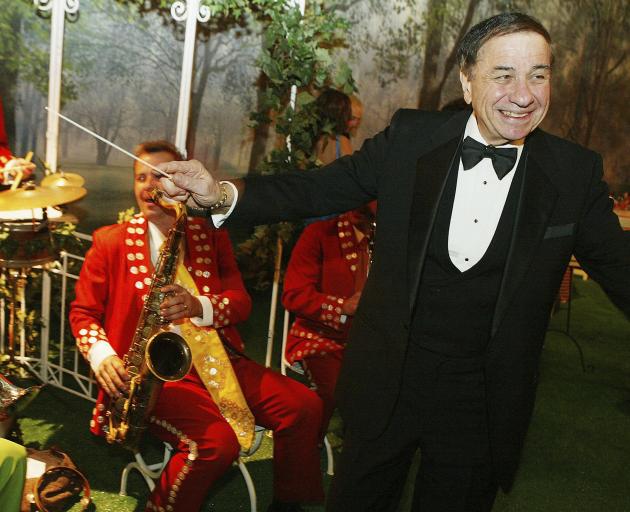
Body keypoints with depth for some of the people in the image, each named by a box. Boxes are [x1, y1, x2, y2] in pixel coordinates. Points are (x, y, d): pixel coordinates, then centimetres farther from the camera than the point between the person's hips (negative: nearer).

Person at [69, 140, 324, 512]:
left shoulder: (211, 235, 12)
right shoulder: (111, 242, 6)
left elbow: (241, 301, 6)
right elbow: (83, 311, 10)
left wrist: (199, 306, -16)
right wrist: (100, 354, -11)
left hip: (217, 358, 4)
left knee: (304, 406, -13)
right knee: (217, 441, -30)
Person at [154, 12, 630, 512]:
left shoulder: (576, 171, -7)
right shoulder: (411, 137, -8)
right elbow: (319, 189, -9)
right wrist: (222, 194, -24)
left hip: (482, 405, 0)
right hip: (387, 388, 0)